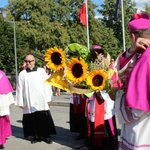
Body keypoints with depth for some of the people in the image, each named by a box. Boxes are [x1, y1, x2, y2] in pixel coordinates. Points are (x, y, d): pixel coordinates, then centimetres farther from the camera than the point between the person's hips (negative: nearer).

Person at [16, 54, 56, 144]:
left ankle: (46, 136, 11)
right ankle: (36, 136, 14)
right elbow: (20, 89, 5)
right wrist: (20, 102, 1)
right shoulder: (22, 74, 6)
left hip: (41, 101, -1)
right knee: (33, 120, 3)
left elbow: (47, 84, 2)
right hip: (29, 102, 1)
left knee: (44, 119, 1)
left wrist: (48, 98, -1)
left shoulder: (41, 71, 3)